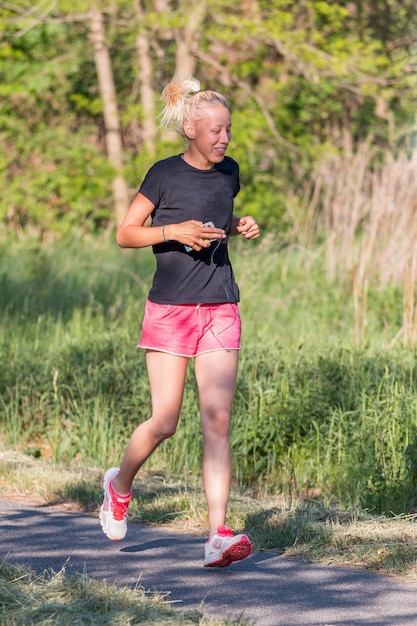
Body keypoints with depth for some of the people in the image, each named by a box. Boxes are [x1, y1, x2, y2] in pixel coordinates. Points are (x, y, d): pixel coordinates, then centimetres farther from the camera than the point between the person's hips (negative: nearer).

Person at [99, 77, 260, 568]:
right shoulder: (165, 174, -6)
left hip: (220, 308, 4)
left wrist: (241, 227, 5)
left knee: (218, 422, -7)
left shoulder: (228, 173, 8)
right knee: (164, 422, -2)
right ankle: (121, 485, 30)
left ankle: (218, 536, -11)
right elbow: (125, 234, -2)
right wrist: (174, 232, -18)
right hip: (170, 307, -4)